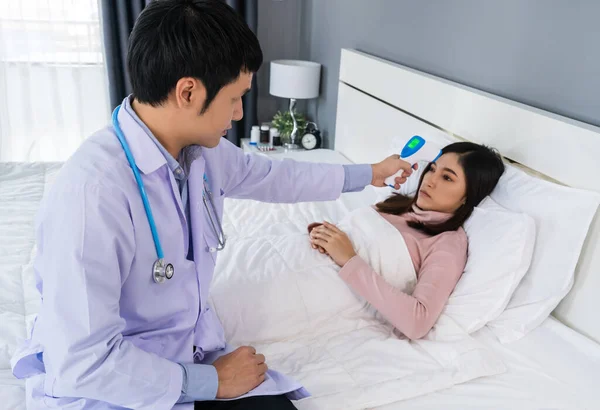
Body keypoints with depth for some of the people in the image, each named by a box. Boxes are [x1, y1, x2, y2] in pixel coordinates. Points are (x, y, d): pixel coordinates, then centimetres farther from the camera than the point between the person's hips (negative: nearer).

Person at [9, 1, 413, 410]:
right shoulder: (91, 192, -28)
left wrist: (366, 174, 23)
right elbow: (83, 363, -25)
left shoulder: (203, 149, -5)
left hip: (194, 353, 6)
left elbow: (271, 176, 14)